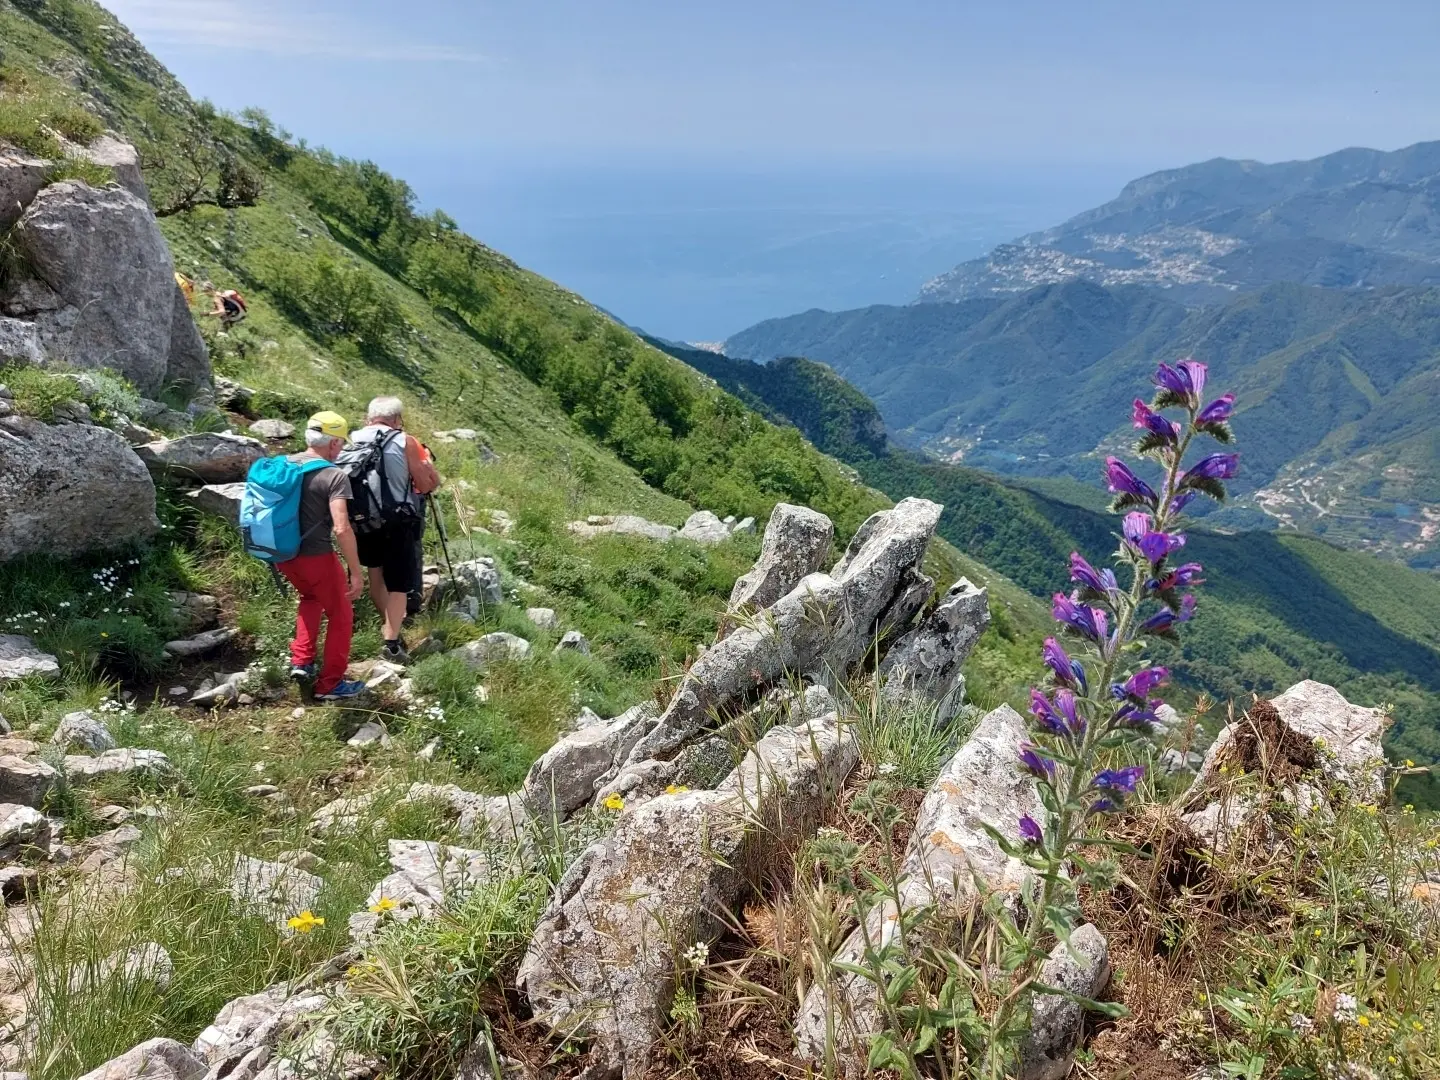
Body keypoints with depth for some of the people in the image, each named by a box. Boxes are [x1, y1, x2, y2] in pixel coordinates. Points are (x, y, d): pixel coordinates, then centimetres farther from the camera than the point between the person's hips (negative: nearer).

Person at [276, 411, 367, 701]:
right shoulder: (334, 476, -16)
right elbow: (341, 529, -23)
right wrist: (356, 571, -17)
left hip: (282, 555, 7)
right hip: (315, 557, -7)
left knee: (311, 598, 33)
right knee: (341, 616, 13)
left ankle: (301, 661, 28)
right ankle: (331, 685, 19)